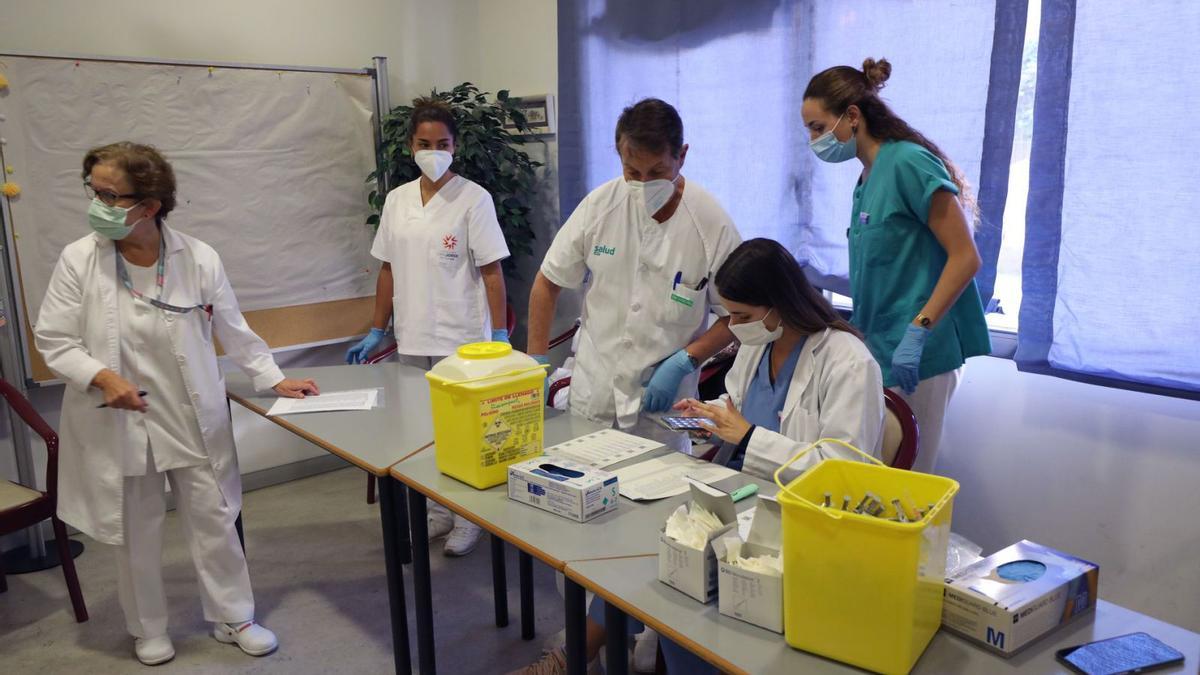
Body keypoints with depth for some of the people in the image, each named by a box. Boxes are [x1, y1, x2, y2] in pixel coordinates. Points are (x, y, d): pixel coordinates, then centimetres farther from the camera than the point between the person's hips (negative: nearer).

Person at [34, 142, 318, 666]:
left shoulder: (199, 259, -9)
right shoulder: (78, 260, -10)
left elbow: (234, 332, 1)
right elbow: (53, 340, -4)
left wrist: (275, 380, -1)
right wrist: (101, 376, -21)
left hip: (193, 420, 0)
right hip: (117, 422, 0)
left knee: (213, 519, 9)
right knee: (135, 532, 13)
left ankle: (233, 618, 28)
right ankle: (148, 631, 35)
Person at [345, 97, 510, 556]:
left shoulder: (473, 199, -7)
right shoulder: (397, 199, 7)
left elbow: (492, 271, -9)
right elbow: (389, 269, 12)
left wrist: (500, 336, -14)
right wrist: (377, 332, 12)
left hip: (461, 338, -5)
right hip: (412, 339, 5)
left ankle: (469, 518, 23)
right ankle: (438, 512, 31)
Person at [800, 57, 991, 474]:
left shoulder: (907, 163, -12)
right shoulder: (867, 178, 13)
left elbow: (965, 257, -16)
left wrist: (917, 332, -22)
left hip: (914, 360, -8)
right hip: (880, 352, 8)